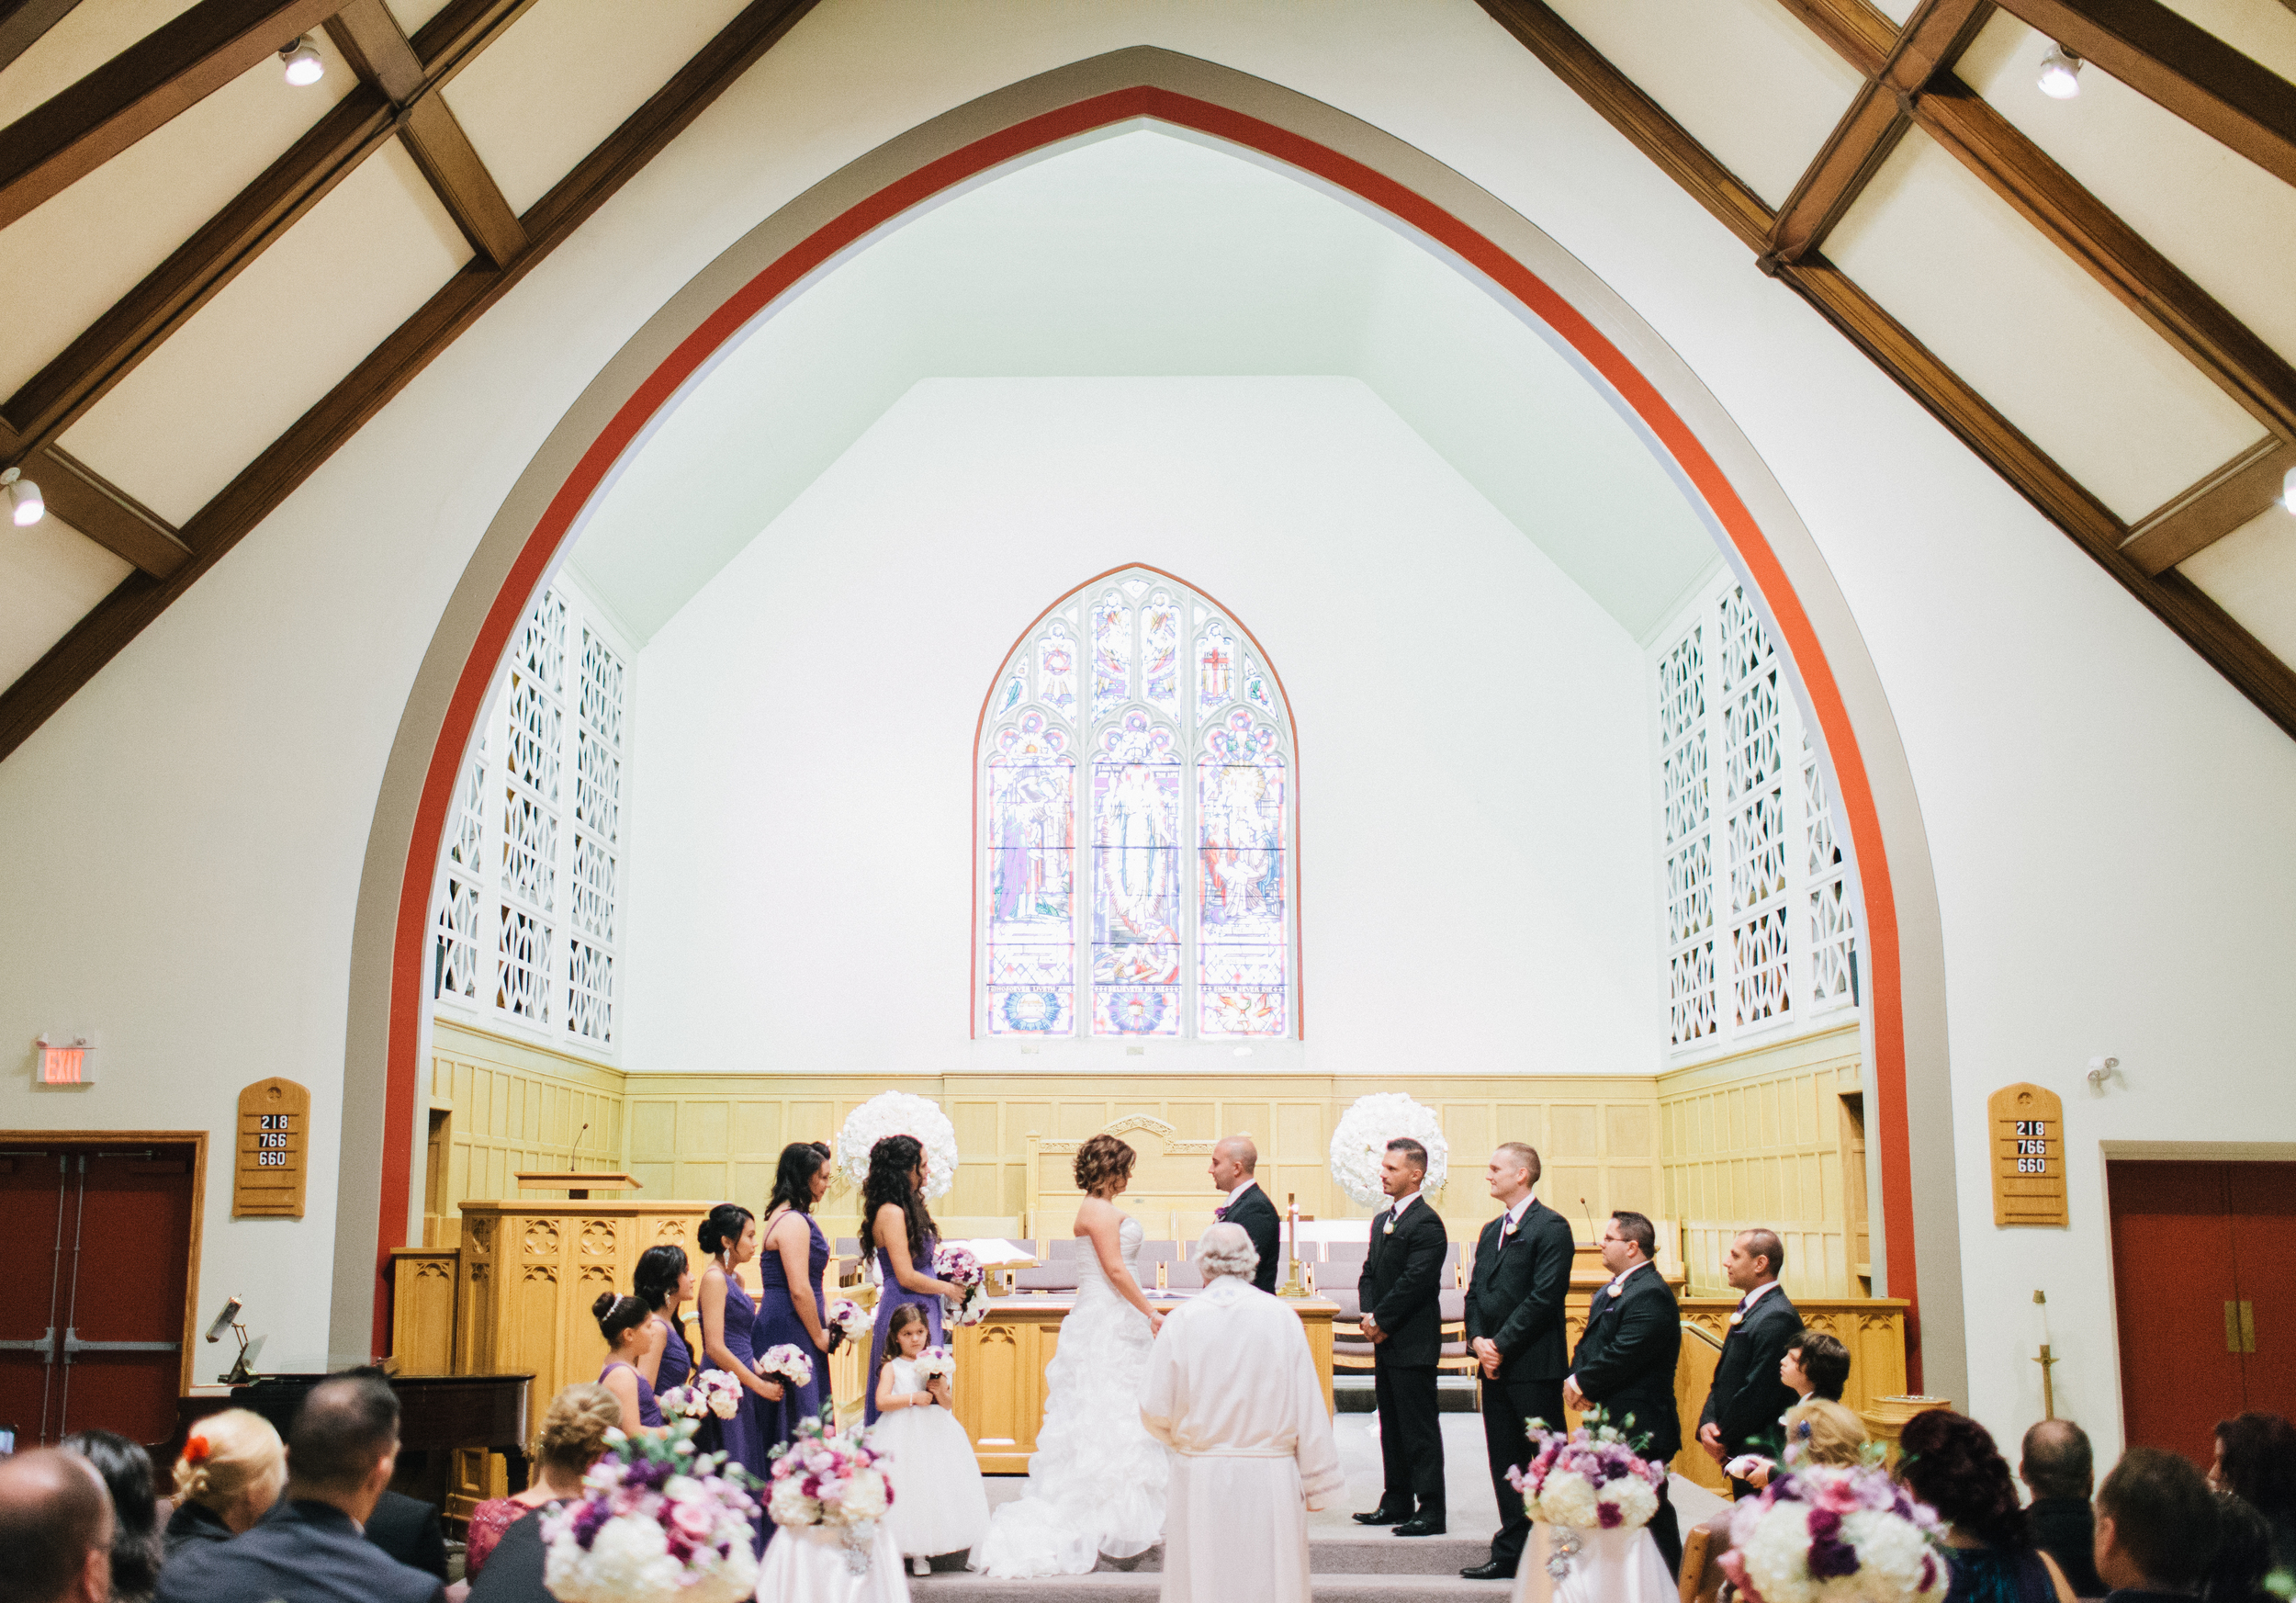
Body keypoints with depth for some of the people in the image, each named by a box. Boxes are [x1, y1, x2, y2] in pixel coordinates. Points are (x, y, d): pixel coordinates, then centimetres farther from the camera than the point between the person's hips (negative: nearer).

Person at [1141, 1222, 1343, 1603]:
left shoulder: (1182, 1319, -5)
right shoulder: (1282, 1318, -4)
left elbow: (1155, 1414, -4)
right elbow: (1308, 1408, -3)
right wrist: (1318, 1485, 5)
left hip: (1201, 1479, 0)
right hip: (1271, 1480, 0)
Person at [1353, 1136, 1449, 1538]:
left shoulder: (1426, 1223, -14)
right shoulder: (1382, 1220, 15)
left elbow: (1414, 1282, -19)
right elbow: (1369, 1273, 16)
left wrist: (1381, 1319, -13)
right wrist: (1369, 1316, 0)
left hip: (1413, 1344, -9)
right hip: (1386, 1341, 9)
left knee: (1420, 1430, -4)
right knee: (1392, 1427, 15)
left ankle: (1431, 1511, 1)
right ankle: (1396, 1503, 24)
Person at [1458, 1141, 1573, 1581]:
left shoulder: (1550, 1227, -9)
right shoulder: (1491, 1231, 17)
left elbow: (1544, 1297, -16)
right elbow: (1474, 1292, 17)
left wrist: (1501, 1344, -15)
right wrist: (1477, 1339, 0)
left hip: (1535, 1367, -8)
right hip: (1495, 1366, 8)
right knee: (1505, 1463, 12)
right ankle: (1511, 1553, 19)